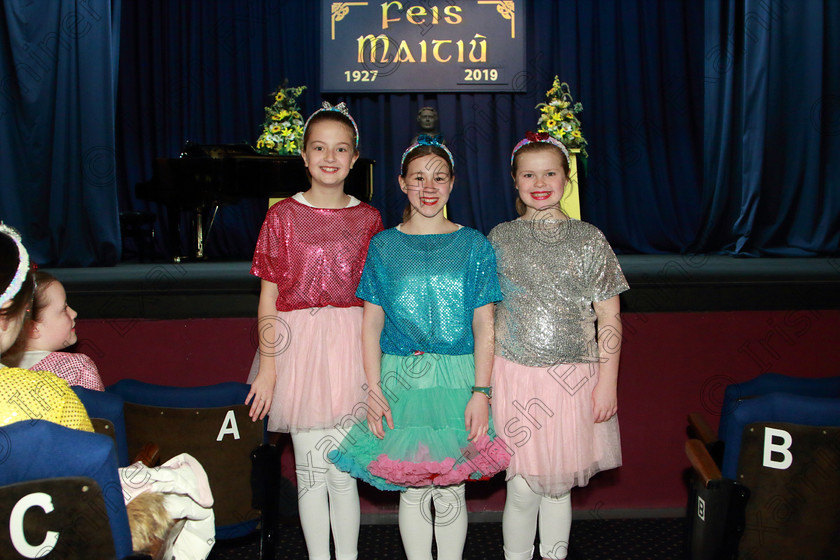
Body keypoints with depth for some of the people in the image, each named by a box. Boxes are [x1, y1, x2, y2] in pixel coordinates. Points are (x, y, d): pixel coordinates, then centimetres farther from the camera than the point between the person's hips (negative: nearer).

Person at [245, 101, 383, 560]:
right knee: (309, 467, 7)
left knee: (343, 469, 5)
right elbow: (268, 295, 1)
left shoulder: (368, 218, 6)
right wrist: (267, 365, -4)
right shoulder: (283, 215, 1)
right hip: (298, 344, 0)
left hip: (351, 345, 1)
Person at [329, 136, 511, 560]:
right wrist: (374, 388, -6)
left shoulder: (474, 246, 3)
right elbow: (372, 323, 3)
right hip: (400, 379, 1)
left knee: (450, 492, 6)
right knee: (411, 490, 9)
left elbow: (484, 325, 1)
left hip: (458, 379, 0)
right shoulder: (383, 246, 5)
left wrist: (481, 391, -8)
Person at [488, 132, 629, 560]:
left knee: (558, 484, 10)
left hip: (573, 378, 0)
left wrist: (607, 381, -4)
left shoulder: (589, 240, 3)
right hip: (515, 375, 0)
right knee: (523, 487, -1)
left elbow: (609, 317, 2)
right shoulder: (500, 239, 4)